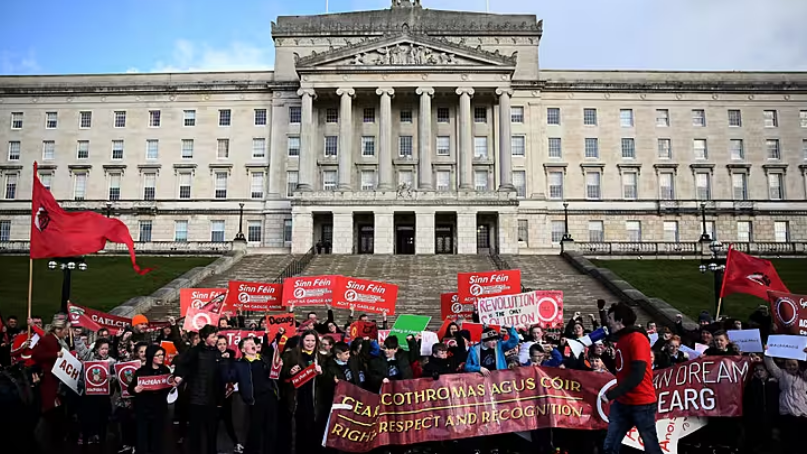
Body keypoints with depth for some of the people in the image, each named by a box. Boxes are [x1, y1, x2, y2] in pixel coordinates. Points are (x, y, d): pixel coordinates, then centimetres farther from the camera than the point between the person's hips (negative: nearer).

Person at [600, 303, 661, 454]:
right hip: (622, 402, 8)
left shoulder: (637, 339, -16)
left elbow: (637, 375, -24)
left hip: (641, 403, -8)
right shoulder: (622, 339, 12)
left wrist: (611, 394, -24)